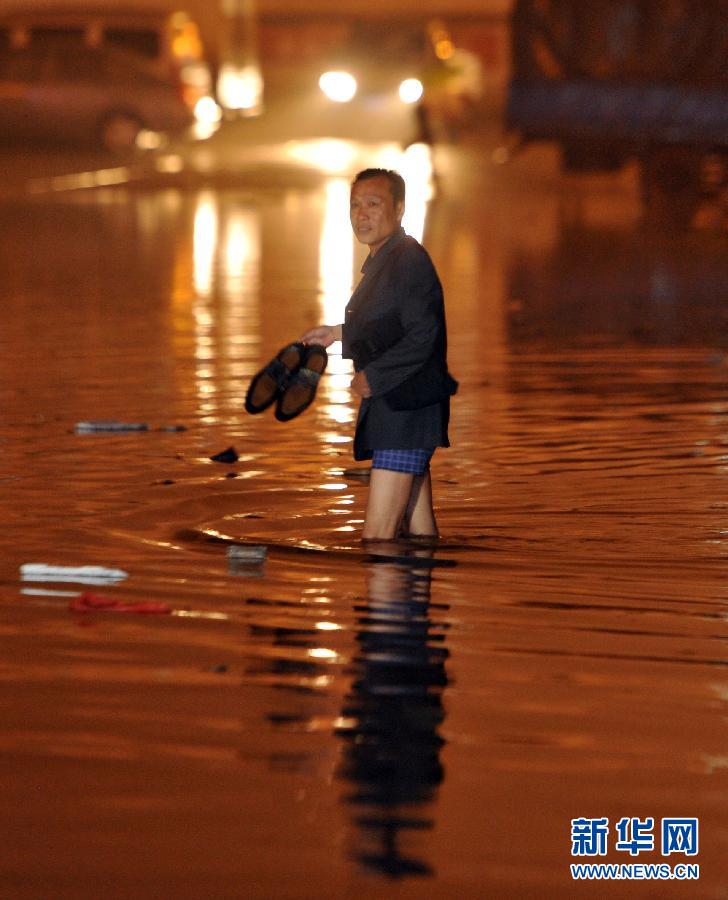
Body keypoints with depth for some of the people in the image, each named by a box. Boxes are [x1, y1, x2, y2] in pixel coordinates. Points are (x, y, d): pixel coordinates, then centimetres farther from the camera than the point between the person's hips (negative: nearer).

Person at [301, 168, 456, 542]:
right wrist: (340, 333, 23)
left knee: (377, 535, -14)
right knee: (418, 531, 13)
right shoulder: (381, 262, 16)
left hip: (405, 409, -11)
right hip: (390, 409, 11)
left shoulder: (409, 259, -15)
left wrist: (373, 377, -16)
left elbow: (422, 335, -21)